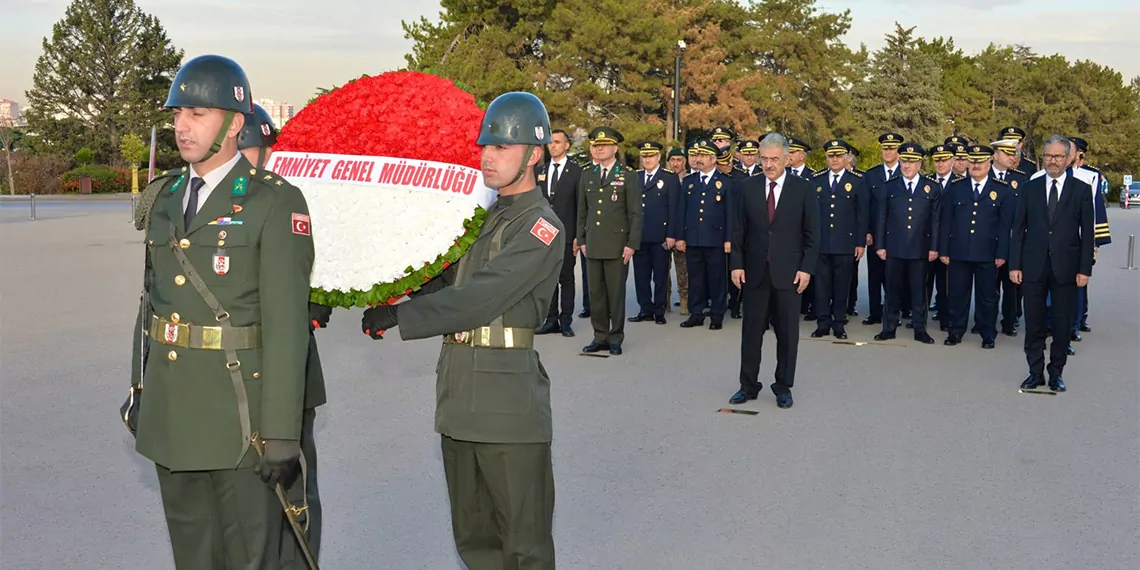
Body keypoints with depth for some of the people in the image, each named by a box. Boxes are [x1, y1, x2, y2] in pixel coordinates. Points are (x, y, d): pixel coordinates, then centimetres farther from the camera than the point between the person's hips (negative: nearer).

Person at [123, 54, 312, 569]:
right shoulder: (166, 196, 9)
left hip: (239, 406, -6)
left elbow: (286, 323, -16)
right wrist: (140, 389, 17)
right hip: (170, 406, 6)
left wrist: (281, 433, -17)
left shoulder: (276, 203, -13)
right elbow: (152, 298, 16)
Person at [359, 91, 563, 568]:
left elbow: (482, 296, -21)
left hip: (509, 406, -8)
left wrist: (398, 316, -23)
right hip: (458, 400, 8)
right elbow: (441, 280, 14)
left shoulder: (542, 228, -11)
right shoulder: (476, 214, 15)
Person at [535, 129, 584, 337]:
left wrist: (578, 236, -8)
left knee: (566, 279, 2)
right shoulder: (539, 170, 12)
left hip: (566, 234, -4)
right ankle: (551, 320, 14)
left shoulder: (576, 172, -1)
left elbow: (581, 205, -3)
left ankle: (566, 321, 7)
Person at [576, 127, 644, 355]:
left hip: (617, 246, -4)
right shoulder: (587, 176, 13)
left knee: (616, 292, 0)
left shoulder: (628, 177, -1)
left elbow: (635, 214, -3)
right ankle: (600, 337, 16)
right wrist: (581, 239, 12)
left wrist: (632, 244, -9)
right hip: (593, 245, 4)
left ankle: (616, 338, 11)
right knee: (595, 292, 7)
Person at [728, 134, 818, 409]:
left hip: (788, 272, -1)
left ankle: (783, 387, 17)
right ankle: (748, 385, 17)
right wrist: (737, 264, -1)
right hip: (754, 271, 2)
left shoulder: (802, 188, -1)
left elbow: (812, 233, 0)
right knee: (751, 331, 6)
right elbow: (738, 230, 6)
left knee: (787, 332, 5)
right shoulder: (748, 187, 4)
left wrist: (806, 268, -7)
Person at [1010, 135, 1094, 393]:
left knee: (1062, 324, 6)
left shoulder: (1081, 190, 2)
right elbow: (1019, 229, 5)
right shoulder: (1030, 188, 6)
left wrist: (1085, 269, -5)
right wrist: (1014, 265, -1)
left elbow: (1087, 233, 1)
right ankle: (1035, 372, 16)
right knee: (1034, 324, 5)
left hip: (1066, 267, -1)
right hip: (1033, 265, 1)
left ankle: (1056, 373, 17)